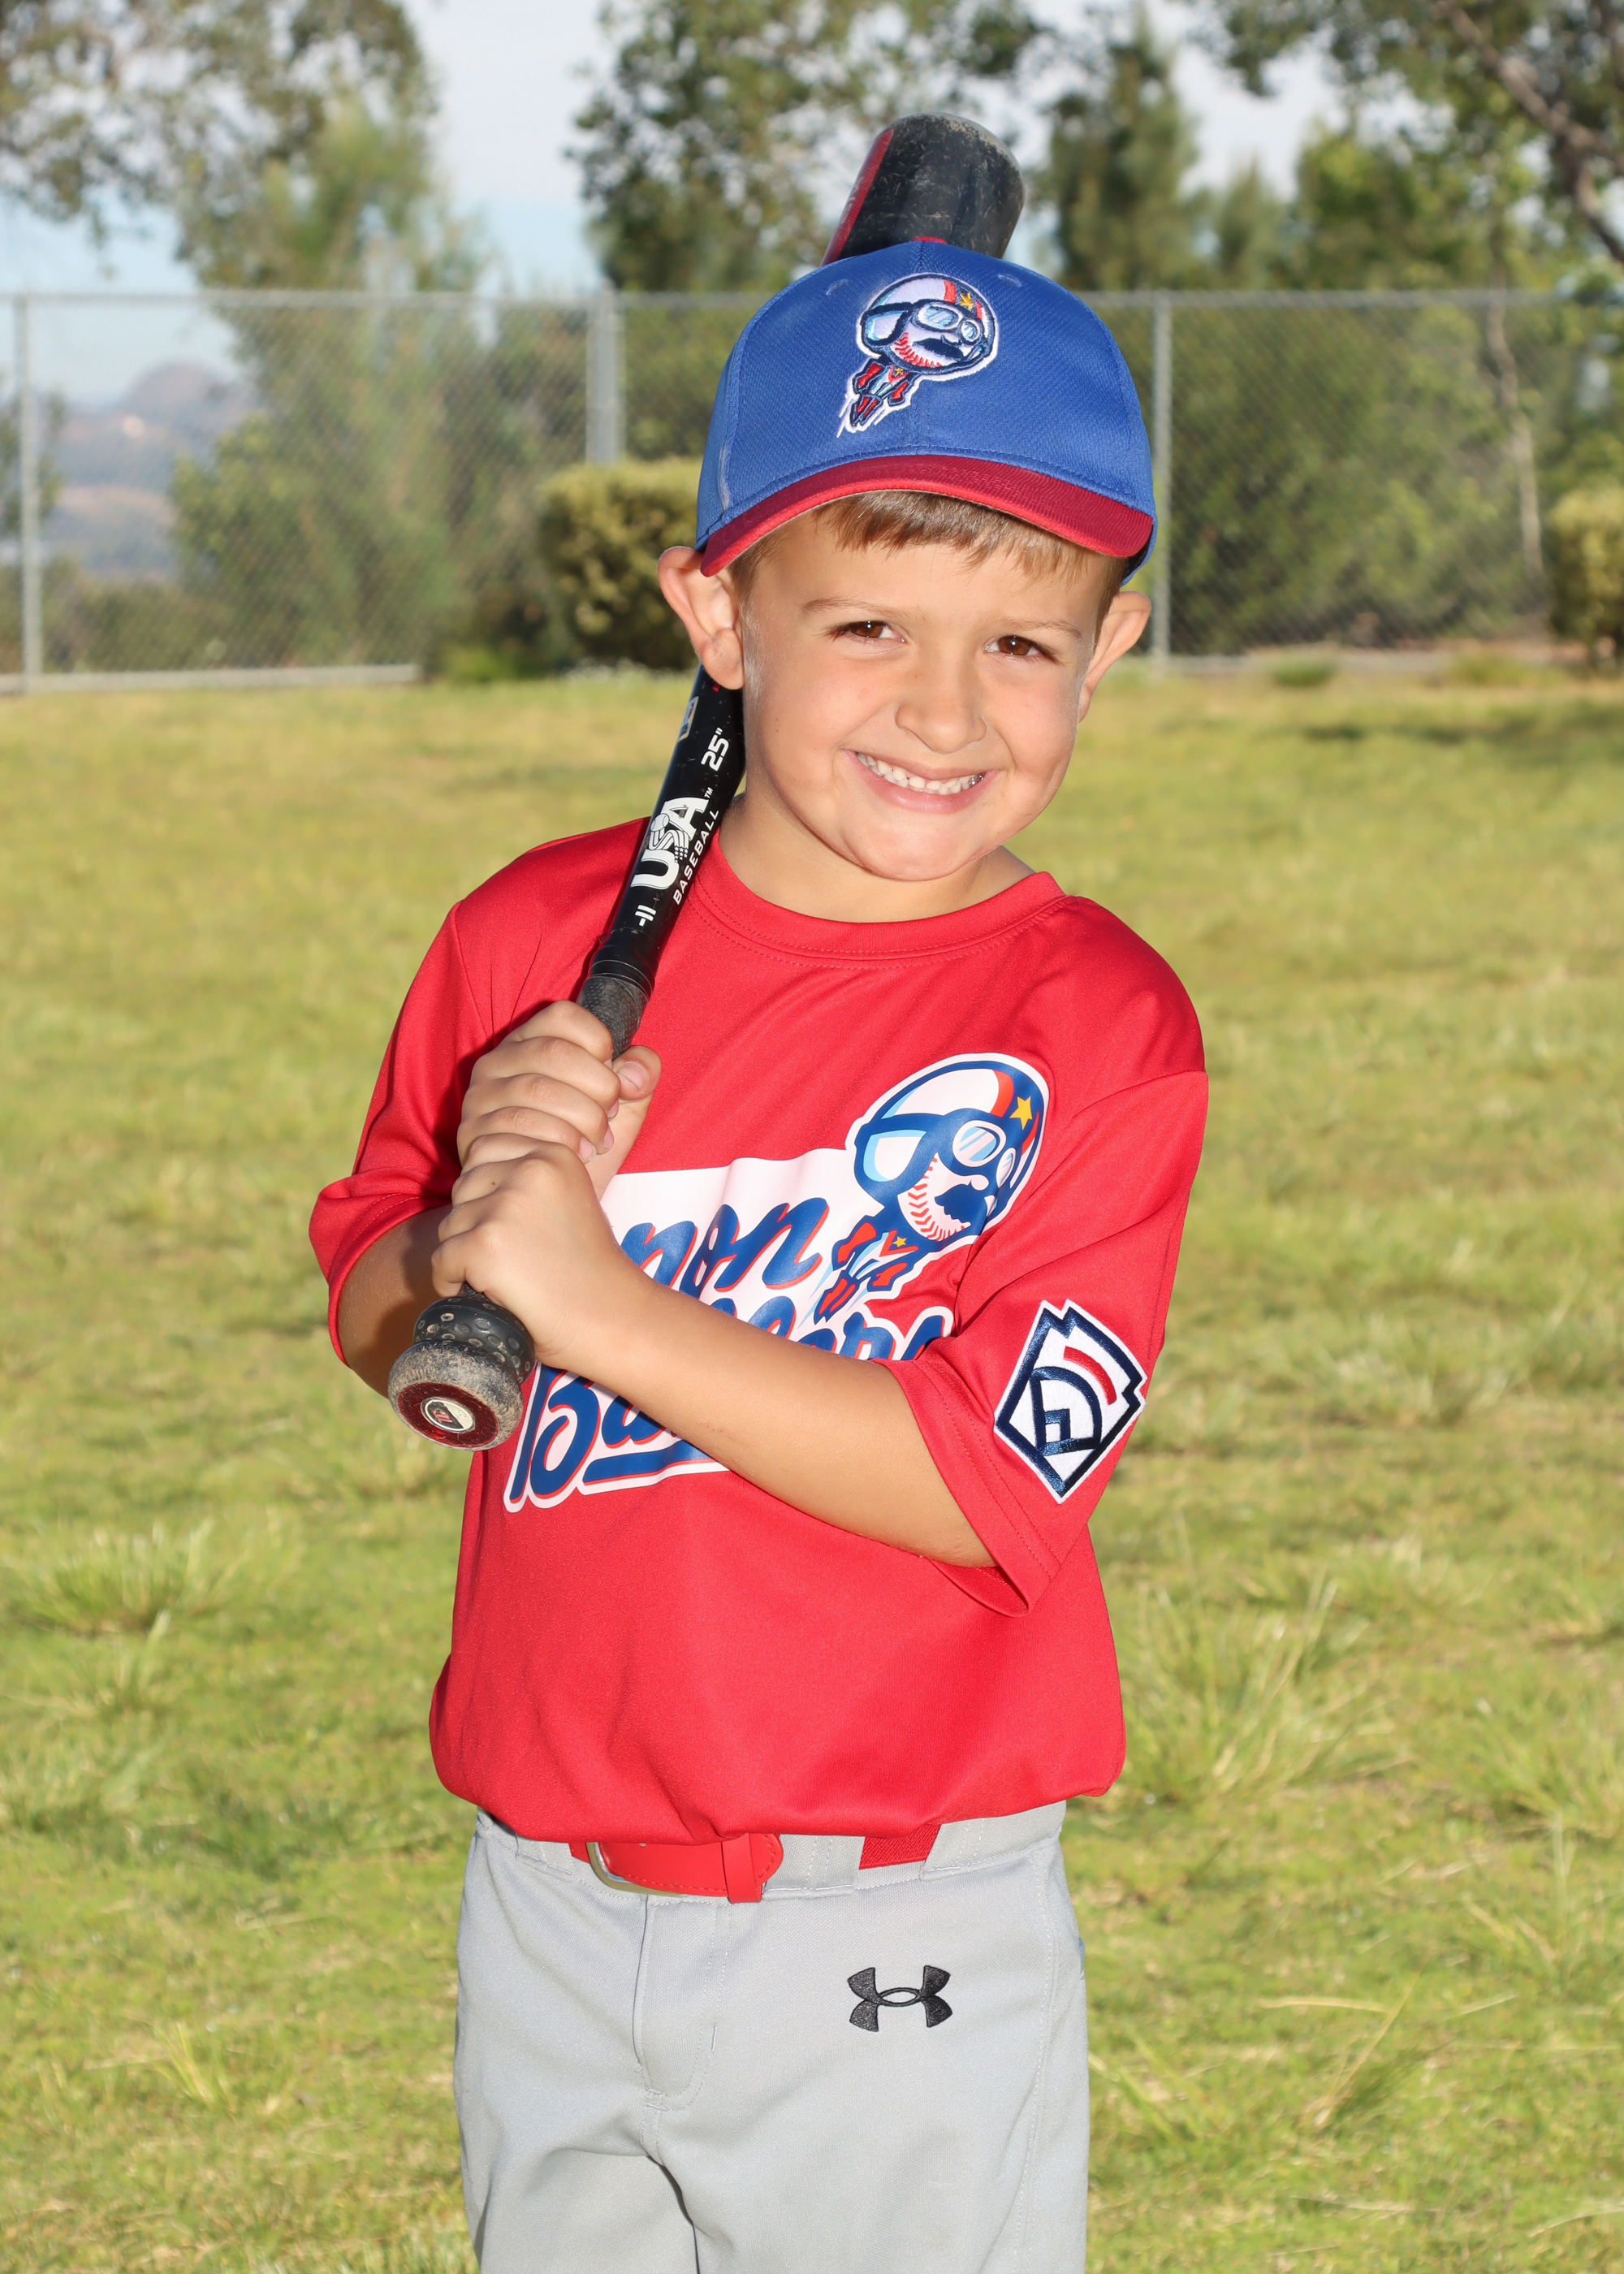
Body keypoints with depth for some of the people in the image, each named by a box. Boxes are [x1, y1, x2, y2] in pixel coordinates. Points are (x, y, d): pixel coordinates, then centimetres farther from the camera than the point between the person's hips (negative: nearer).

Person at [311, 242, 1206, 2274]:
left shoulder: (1097, 1025, -12)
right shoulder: (538, 938, 0)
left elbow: (991, 1479, -19)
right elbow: (375, 1327, 9)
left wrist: (599, 1299, -24)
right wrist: (476, 1223, -14)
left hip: (893, 1956, -4)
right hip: (546, 1902, 4)